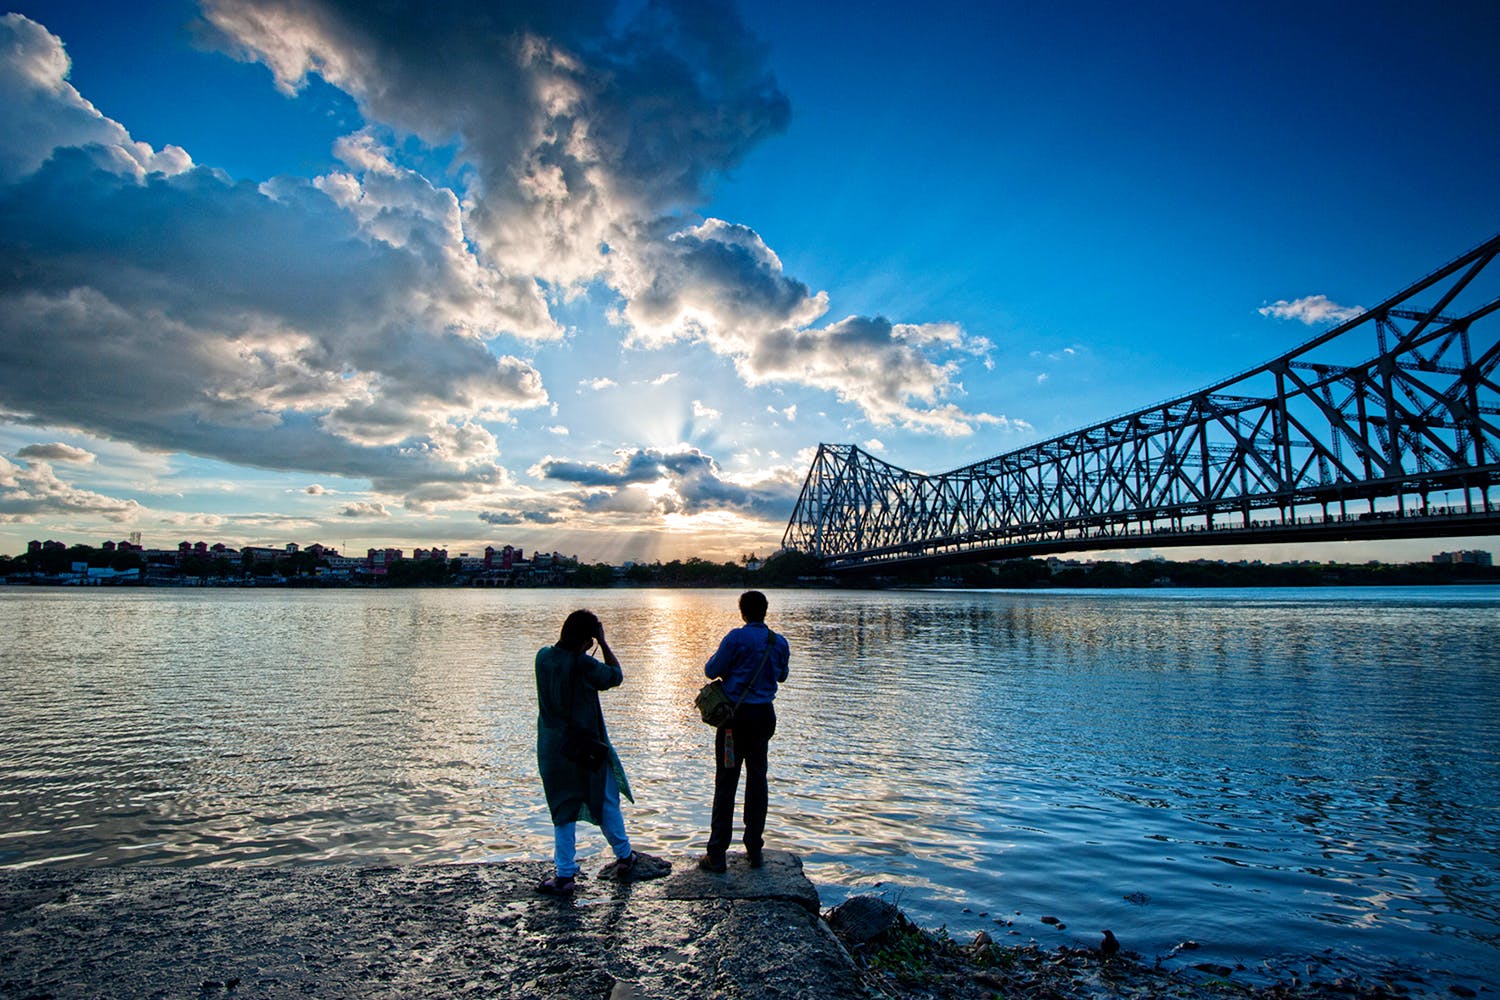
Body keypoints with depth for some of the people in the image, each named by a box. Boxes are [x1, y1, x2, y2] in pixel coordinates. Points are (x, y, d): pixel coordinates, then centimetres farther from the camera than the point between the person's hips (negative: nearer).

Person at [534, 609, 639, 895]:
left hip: (551, 747, 4)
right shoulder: (583, 664, -19)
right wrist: (603, 643, -3)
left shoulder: (543, 657, -4)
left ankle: (565, 875, 13)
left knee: (563, 809, 12)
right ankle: (624, 856, 29)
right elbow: (616, 676, -4)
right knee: (605, 801, 15)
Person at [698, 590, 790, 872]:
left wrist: (730, 665, 12)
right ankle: (754, 850, 20)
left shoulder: (737, 637, -14)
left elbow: (711, 670, -9)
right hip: (764, 714, 4)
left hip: (735, 714, -4)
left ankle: (717, 855, 5)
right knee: (757, 780, 14)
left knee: (726, 782, 2)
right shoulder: (780, 642, 2)